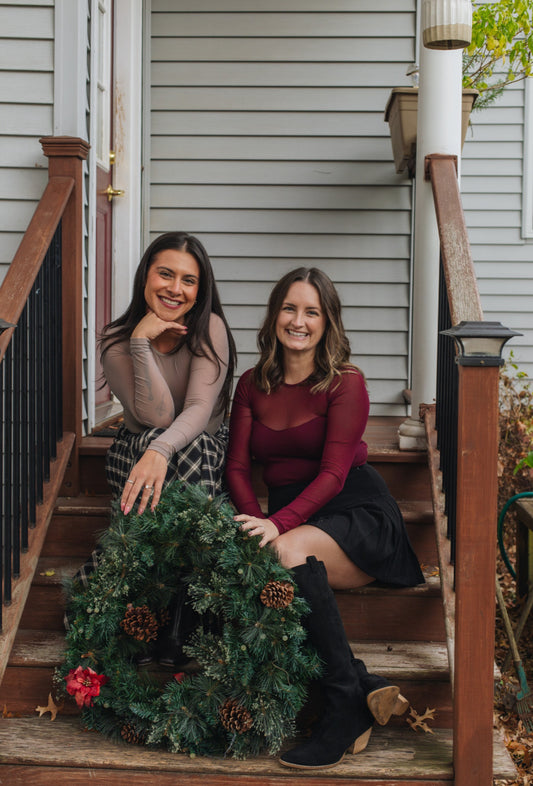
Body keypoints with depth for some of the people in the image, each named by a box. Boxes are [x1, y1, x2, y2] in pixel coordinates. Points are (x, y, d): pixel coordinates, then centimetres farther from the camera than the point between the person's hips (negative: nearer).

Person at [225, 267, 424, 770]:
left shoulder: (346, 383, -1)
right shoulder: (252, 385, 14)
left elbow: (333, 473, -12)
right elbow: (237, 466, 7)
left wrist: (280, 525, -27)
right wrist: (257, 522, -14)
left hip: (356, 513, -4)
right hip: (287, 516, 4)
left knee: (290, 551, -36)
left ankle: (346, 706, -25)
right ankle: (366, 688, -27)